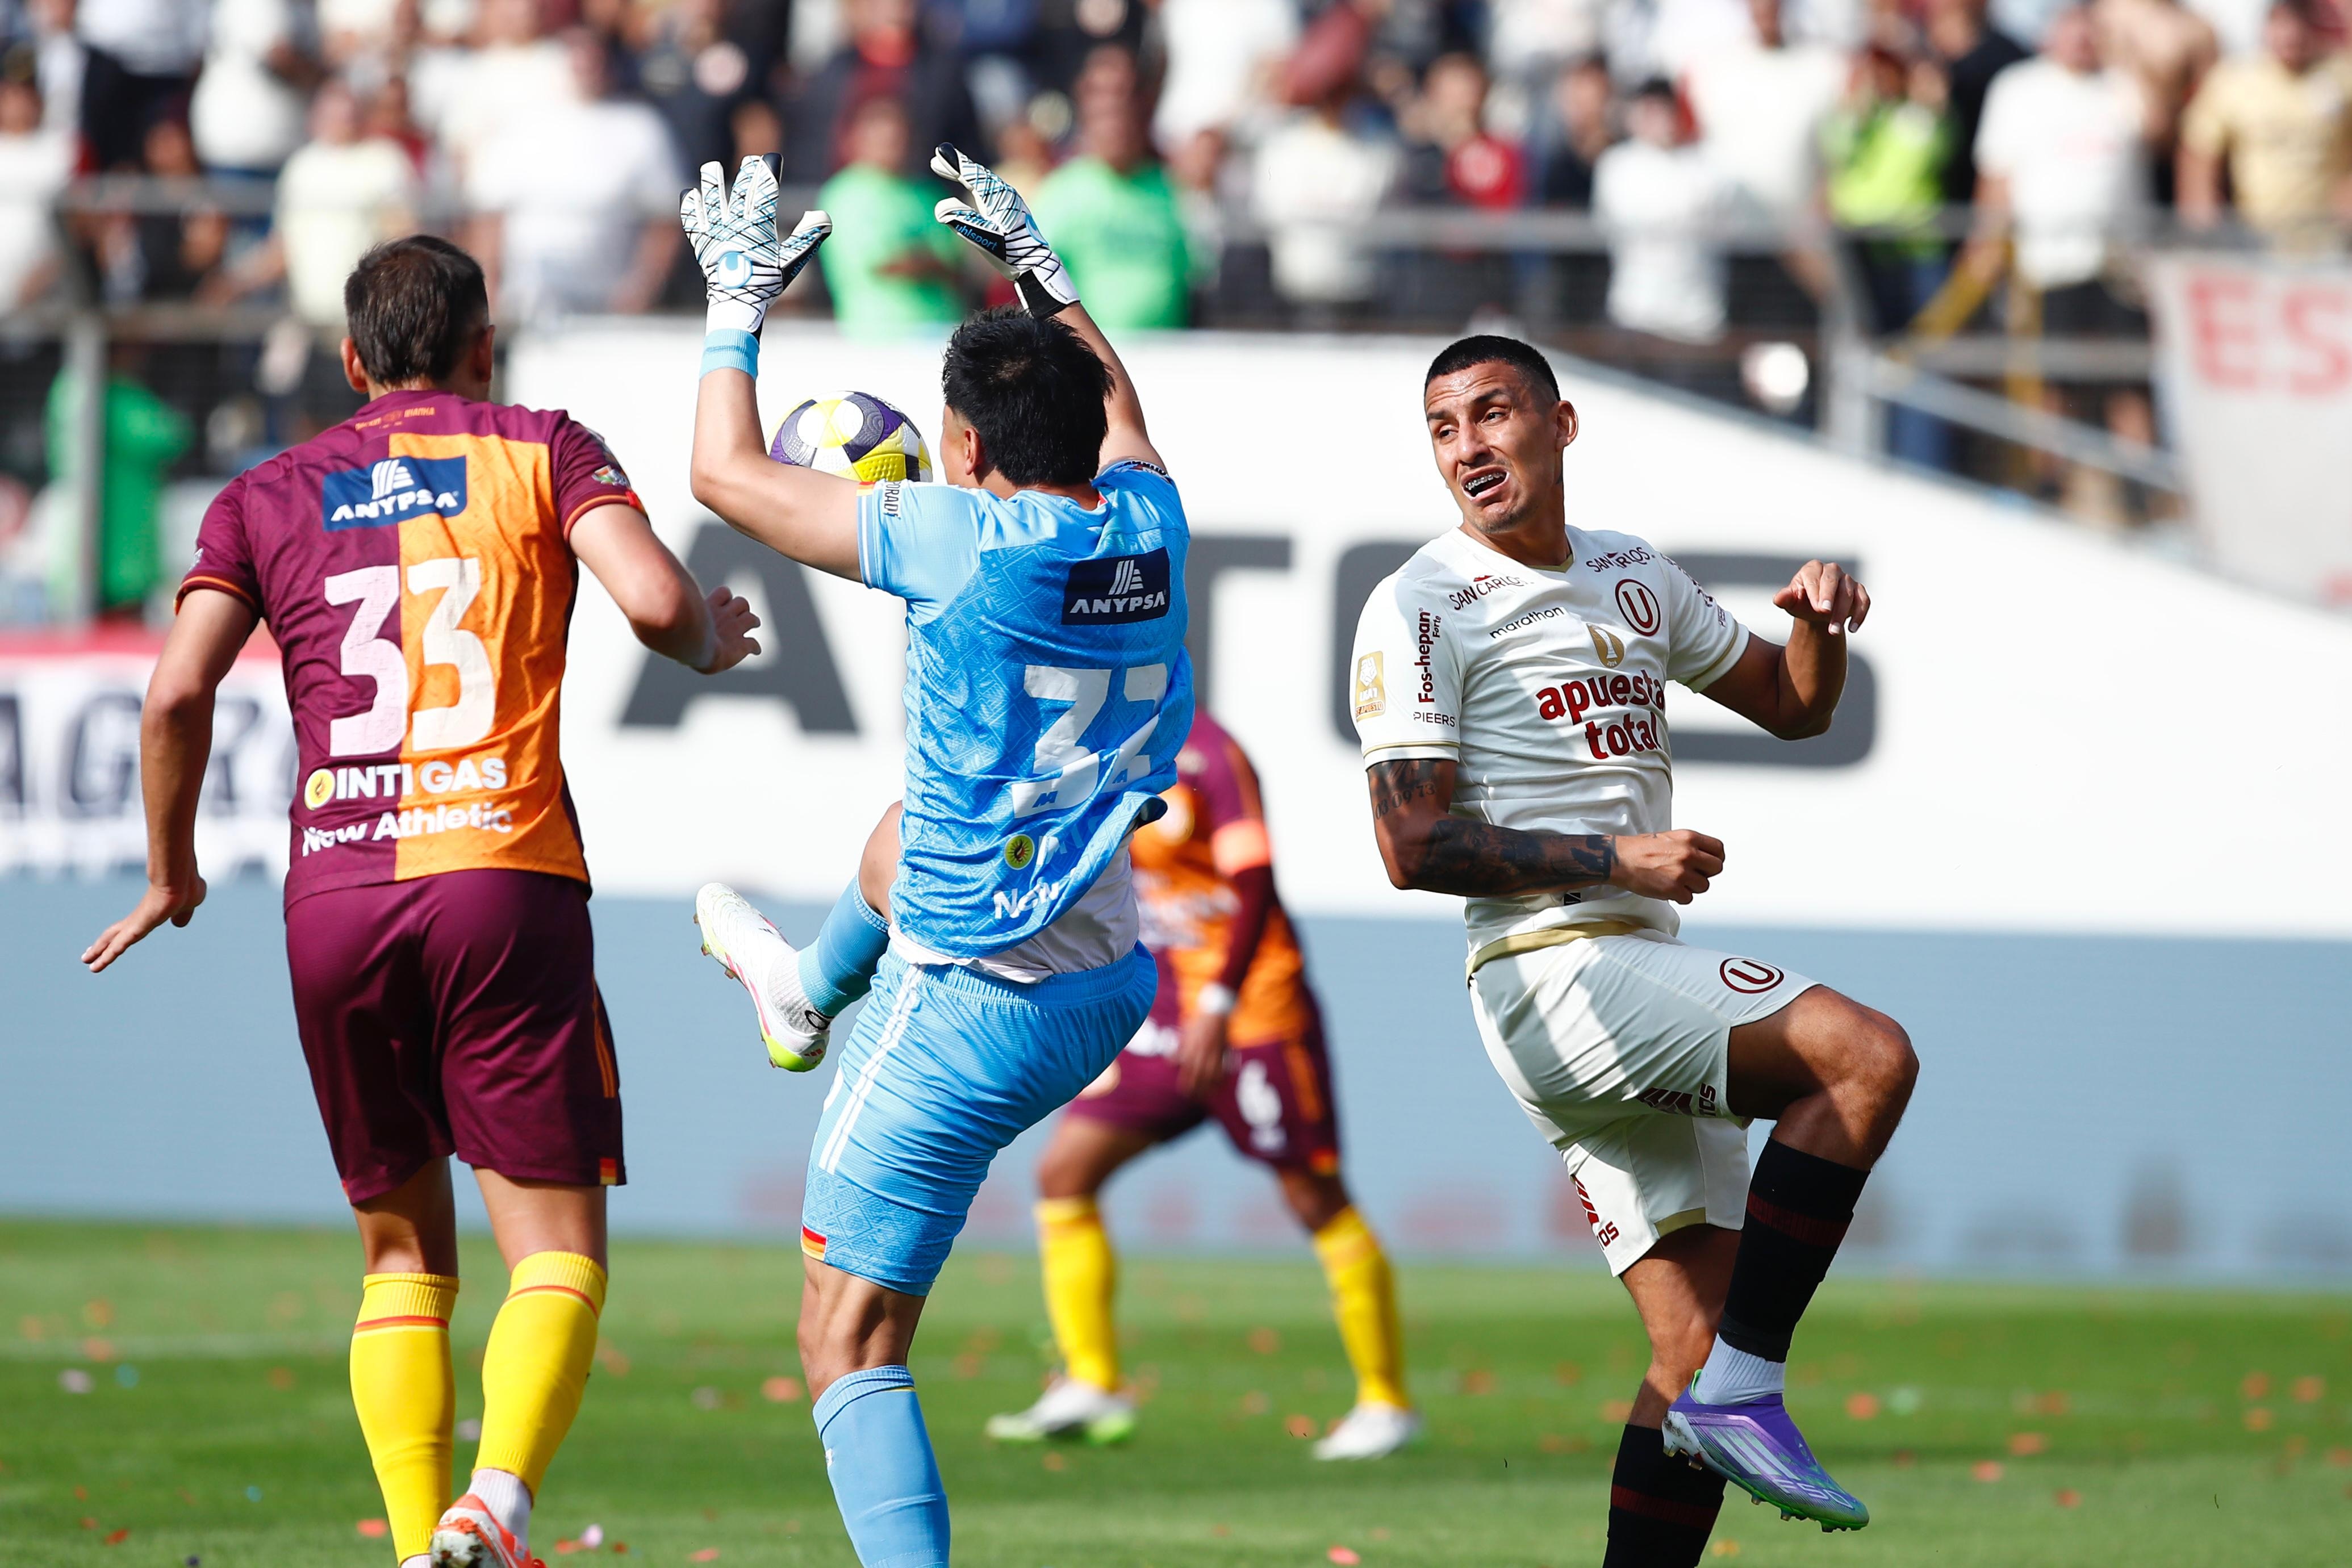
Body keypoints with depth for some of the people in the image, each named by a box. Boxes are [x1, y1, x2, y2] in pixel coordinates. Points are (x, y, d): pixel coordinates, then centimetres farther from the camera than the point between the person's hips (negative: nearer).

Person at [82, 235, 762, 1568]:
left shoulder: (265, 498, 15)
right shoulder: (541, 452, 9)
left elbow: (178, 694, 3)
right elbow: (655, 601, -7)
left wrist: (173, 877, 16)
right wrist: (717, 643, 15)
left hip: (333, 901, 3)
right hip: (505, 878, -3)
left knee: (404, 1254, 15)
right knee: (558, 1251, -4)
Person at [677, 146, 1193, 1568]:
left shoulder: (967, 541, -20)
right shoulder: (1146, 527, -2)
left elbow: (728, 472, -9)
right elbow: (1116, 409, 25)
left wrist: (739, 306, 4)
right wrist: (1038, 270, 33)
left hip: (970, 1017, -8)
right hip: (1111, 986, 8)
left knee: (852, 1347, -1)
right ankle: (809, 993, 64)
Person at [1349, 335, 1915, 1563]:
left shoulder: (1631, 577, 19)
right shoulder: (1423, 609, -4)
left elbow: (1790, 706, 29)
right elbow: (1413, 848, -10)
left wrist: (1819, 620, 6)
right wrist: (1616, 860, -15)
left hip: (1642, 987, 8)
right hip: (1554, 979, -8)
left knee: (1699, 1347, 2)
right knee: (1868, 1055, -25)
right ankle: (1743, 1393, -23)